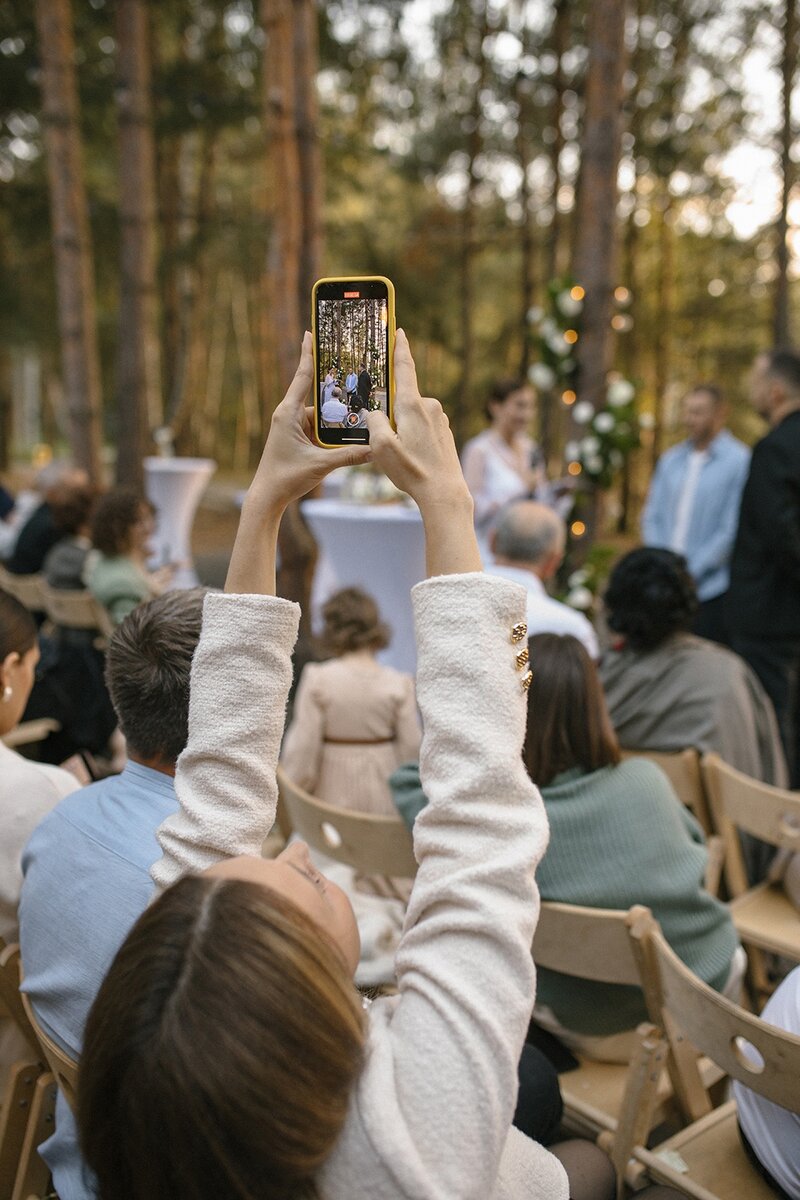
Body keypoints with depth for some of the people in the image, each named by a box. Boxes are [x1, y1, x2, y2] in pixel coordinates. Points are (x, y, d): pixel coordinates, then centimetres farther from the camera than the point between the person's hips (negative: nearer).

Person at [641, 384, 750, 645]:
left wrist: (692, 570, -11)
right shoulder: (670, 460, 13)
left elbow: (732, 529, -10)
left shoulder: (740, 460, -5)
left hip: (711, 590, -5)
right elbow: (652, 517, 13)